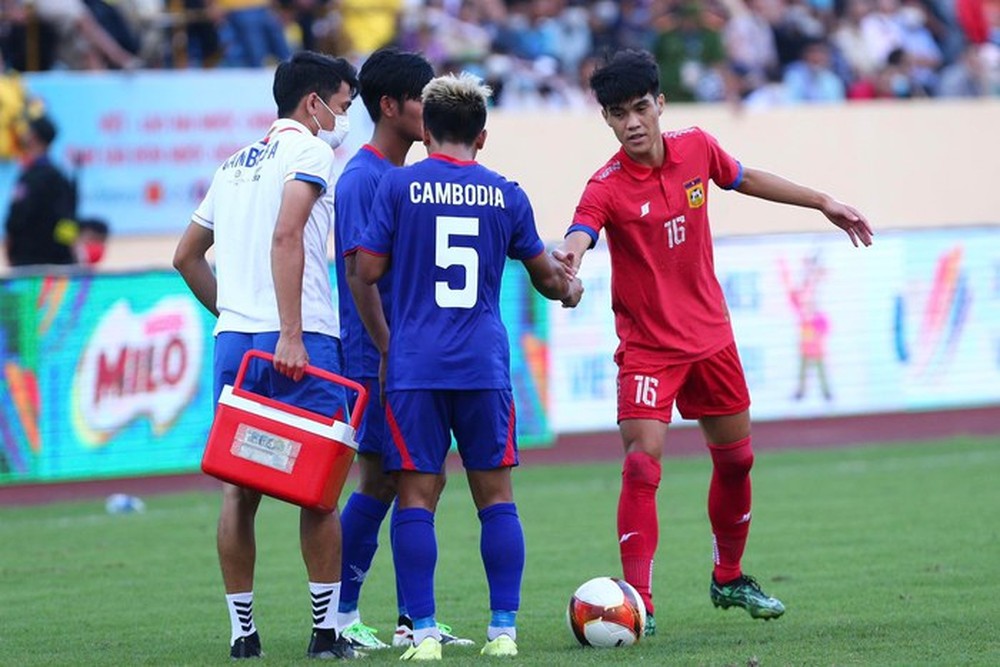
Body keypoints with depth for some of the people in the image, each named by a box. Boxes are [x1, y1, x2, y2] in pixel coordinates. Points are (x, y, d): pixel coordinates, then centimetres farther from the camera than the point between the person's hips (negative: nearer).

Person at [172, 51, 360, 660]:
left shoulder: (236, 165, 21)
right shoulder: (310, 151, -2)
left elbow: (187, 257, 25)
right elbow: (286, 237, -17)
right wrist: (291, 336, -21)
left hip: (234, 337, 7)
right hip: (301, 343, -7)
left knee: (240, 488, 7)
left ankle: (242, 630, 8)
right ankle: (327, 629, -1)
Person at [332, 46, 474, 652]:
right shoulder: (361, 180, -13)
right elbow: (359, 271, -19)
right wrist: (389, 352, -21)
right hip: (381, 358, -9)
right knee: (379, 483, -5)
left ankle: (413, 620, 13)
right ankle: (343, 615, 4)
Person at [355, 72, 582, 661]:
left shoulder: (400, 186, -1)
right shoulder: (506, 194, 6)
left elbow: (369, 270, -1)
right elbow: (544, 273, 18)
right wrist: (567, 288, 41)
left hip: (414, 366, -2)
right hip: (485, 364, 2)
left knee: (417, 496, 0)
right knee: (495, 495, 7)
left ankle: (425, 633, -4)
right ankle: (504, 630, 4)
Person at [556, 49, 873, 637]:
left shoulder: (697, 149, -5)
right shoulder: (607, 187, -20)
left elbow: (745, 179, 15)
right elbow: (579, 234, -38)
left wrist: (822, 202, 21)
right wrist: (568, 258, -63)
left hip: (710, 334, 5)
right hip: (648, 344, -5)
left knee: (736, 458, 16)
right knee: (642, 464, -19)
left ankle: (729, 579, 37)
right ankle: (639, 604, -16)